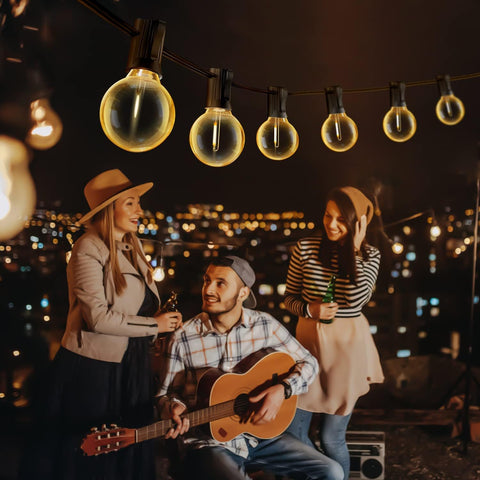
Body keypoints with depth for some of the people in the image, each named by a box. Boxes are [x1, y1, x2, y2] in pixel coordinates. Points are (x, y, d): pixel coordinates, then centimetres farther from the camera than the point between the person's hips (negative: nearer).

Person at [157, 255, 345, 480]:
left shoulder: (265, 325, -2)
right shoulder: (184, 337, -8)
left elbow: (309, 364, 5)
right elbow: (167, 393, 2)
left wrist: (283, 389, -13)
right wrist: (175, 408, -20)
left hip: (261, 434, 4)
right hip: (210, 442, -3)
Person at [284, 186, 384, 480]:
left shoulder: (369, 255, -2)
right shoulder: (305, 248, -3)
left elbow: (357, 299, -19)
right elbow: (289, 297, 4)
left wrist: (355, 249, -17)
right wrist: (310, 309, -16)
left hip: (347, 347, -1)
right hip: (310, 341, 2)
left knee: (332, 438, 6)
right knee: (294, 432, 7)